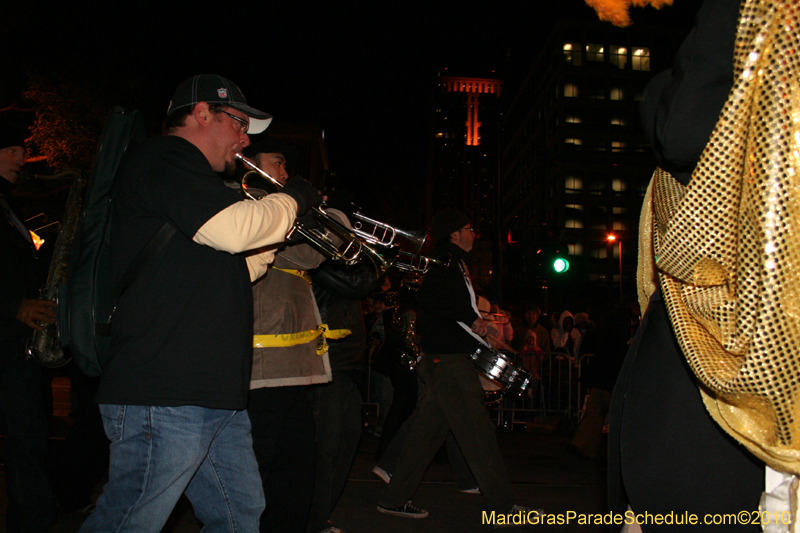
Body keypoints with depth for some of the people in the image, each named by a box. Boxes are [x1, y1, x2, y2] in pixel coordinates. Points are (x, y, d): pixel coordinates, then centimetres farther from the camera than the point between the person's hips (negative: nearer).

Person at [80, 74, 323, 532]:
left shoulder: (192, 177, 25)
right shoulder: (160, 159, -7)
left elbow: (229, 274, 28)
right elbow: (235, 229, -22)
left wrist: (285, 225, 18)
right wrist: (294, 198, -3)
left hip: (214, 394, 11)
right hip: (164, 396, -11)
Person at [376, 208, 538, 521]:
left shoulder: (453, 262, 23)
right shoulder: (445, 260, -8)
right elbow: (430, 297, -24)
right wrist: (472, 319, -18)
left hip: (445, 357, 10)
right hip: (448, 357, -10)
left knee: (428, 430, 10)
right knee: (477, 430, -6)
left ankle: (395, 498, 14)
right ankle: (501, 504, 1)